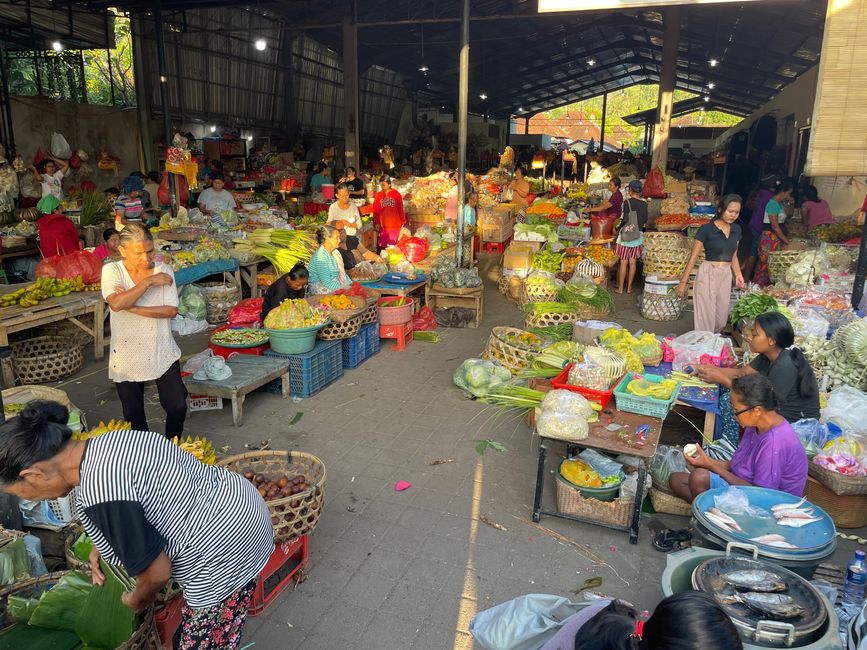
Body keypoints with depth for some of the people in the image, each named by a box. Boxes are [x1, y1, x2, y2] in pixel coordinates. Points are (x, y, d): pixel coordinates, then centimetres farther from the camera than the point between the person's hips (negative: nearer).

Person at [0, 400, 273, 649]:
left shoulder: (99, 494, -25)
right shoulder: (110, 440, 4)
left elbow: (157, 572, -16)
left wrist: (139, 600, 6)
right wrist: (103, 543, 14)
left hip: (224, 561, -9)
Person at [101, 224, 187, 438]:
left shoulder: (163, 270, -3)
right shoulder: (112, 271, -6)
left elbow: (171, 310, -13)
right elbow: (116, 304, -24)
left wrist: (132, 307, -18)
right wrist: (148, 281, -21)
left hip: (162, 353, 1)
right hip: (127, 355, 0)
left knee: (177, 406, 0)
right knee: (134, 415, 10)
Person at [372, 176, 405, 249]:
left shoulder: (396, 194, -1)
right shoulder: (378, 195, 2)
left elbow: (400, 209, 4)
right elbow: (376, 210, 4)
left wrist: (403, 222, 7)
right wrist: (376, 223, -4)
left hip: (395, 225, -1)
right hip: (383, 225, 1)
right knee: (382, 245, 1)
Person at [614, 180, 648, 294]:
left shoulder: (627, 202, -12)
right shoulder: (644, 203, 3)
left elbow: (625, 219, -15)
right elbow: (645, 221, 8)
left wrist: (618, 229, -2)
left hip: (627, 234, -5)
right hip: (638, 235, 5)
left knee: (623, 262, 2)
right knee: (632, 262, 10)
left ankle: (620, 288, 6)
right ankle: (629, 287, 16)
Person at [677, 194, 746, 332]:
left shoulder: (736, 230, 6)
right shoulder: (707, 229, -11)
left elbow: (733, 256, 17)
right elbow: (693, 256, -10)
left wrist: (738, 275, 4)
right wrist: (683, 281, -13)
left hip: (726, 275, 6)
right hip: (708, 274, -6)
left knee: (722, 319, 13)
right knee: (706, 316, -2)